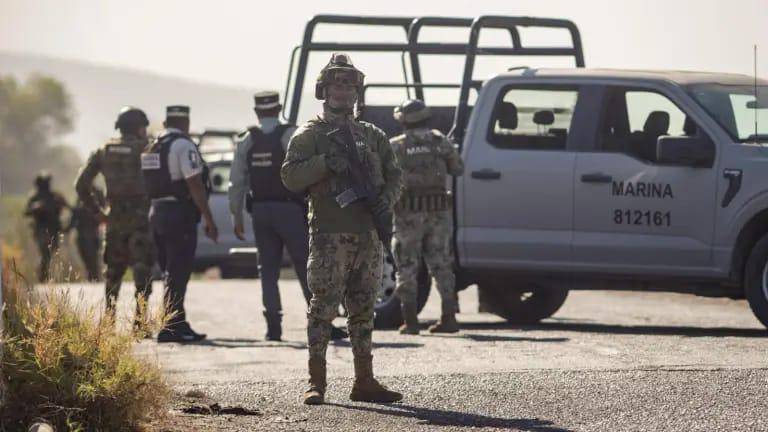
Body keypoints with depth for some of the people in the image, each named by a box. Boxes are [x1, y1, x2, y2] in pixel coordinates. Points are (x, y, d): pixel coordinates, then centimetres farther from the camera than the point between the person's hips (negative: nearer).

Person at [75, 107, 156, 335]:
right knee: (142, 270, -5)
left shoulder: (103, 151, 9)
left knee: (113, 271, 16)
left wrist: (97, 211, 12)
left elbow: (81, 185, 8)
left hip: (114, 218, 5)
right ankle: (140, 323, -13)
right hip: (140, 217, -5)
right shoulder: (144, 148, -4)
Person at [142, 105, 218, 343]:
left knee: (172, 273, 15)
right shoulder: (183, 146, -11)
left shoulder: (152, 148, 14)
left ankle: (178, 324, 19)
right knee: (177, 274, -7)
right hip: (180, 215, -8)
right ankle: (172, 328, -9)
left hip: (156, 214, 8)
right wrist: (209, 219, -14)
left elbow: (147, 186, 16)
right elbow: (195, 185, -16)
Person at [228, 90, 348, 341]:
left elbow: (237, 182, 5)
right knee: (306, 268, -1)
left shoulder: (247, 140, 4)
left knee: (268, 270, 8)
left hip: (260, 211, 3)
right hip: (289, 209, -3)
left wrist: (236, 216, 12)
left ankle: (273, 326, 1)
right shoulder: (290, 135, -6)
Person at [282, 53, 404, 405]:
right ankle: (316, 383, -6)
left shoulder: (372, 135, 18)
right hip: (330, 235, -5)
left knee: (363, 310, 8)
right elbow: (290, 176, -7)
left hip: (368, 236, 5)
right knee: (323, 307, -8)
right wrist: (325, 163, -20)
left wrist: (387, 197, -4)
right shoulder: (310, 134, 3)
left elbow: (393, 174, 17)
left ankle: (364, 381, 12)